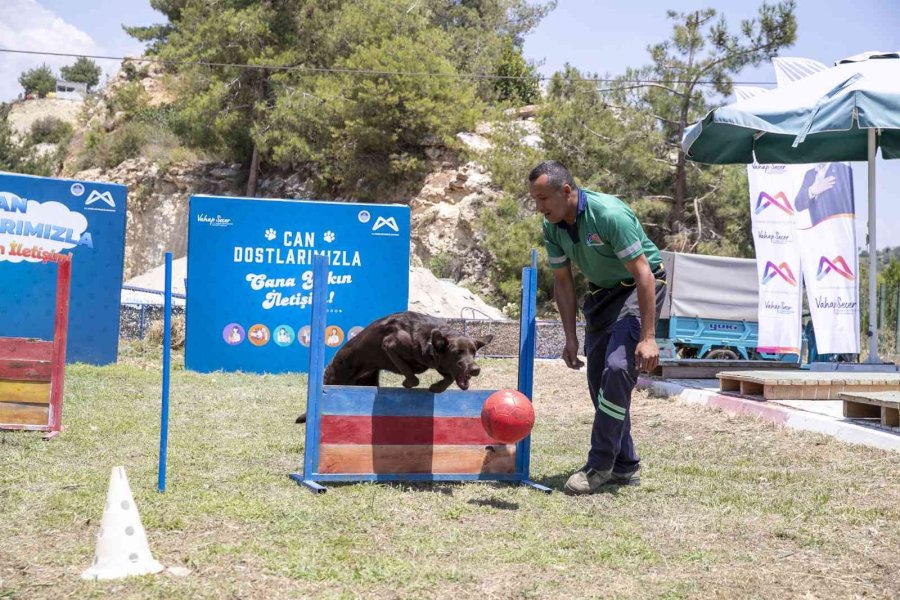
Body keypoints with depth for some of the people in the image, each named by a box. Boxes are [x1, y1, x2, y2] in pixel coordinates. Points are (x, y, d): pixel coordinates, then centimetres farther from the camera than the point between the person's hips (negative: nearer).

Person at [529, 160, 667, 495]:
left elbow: (643, 273, -28)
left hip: (639, 289, -8)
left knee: (618, 369, -22)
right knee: (599, 379, 4)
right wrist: (571, 339, 0)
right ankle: (624, 466, 15)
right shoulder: (553, 227, -7)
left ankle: (600, 466, -15)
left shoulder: (609, 214, -30)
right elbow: (562, 281, 4)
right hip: (601, 292, 8)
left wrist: (648, 337, -31)